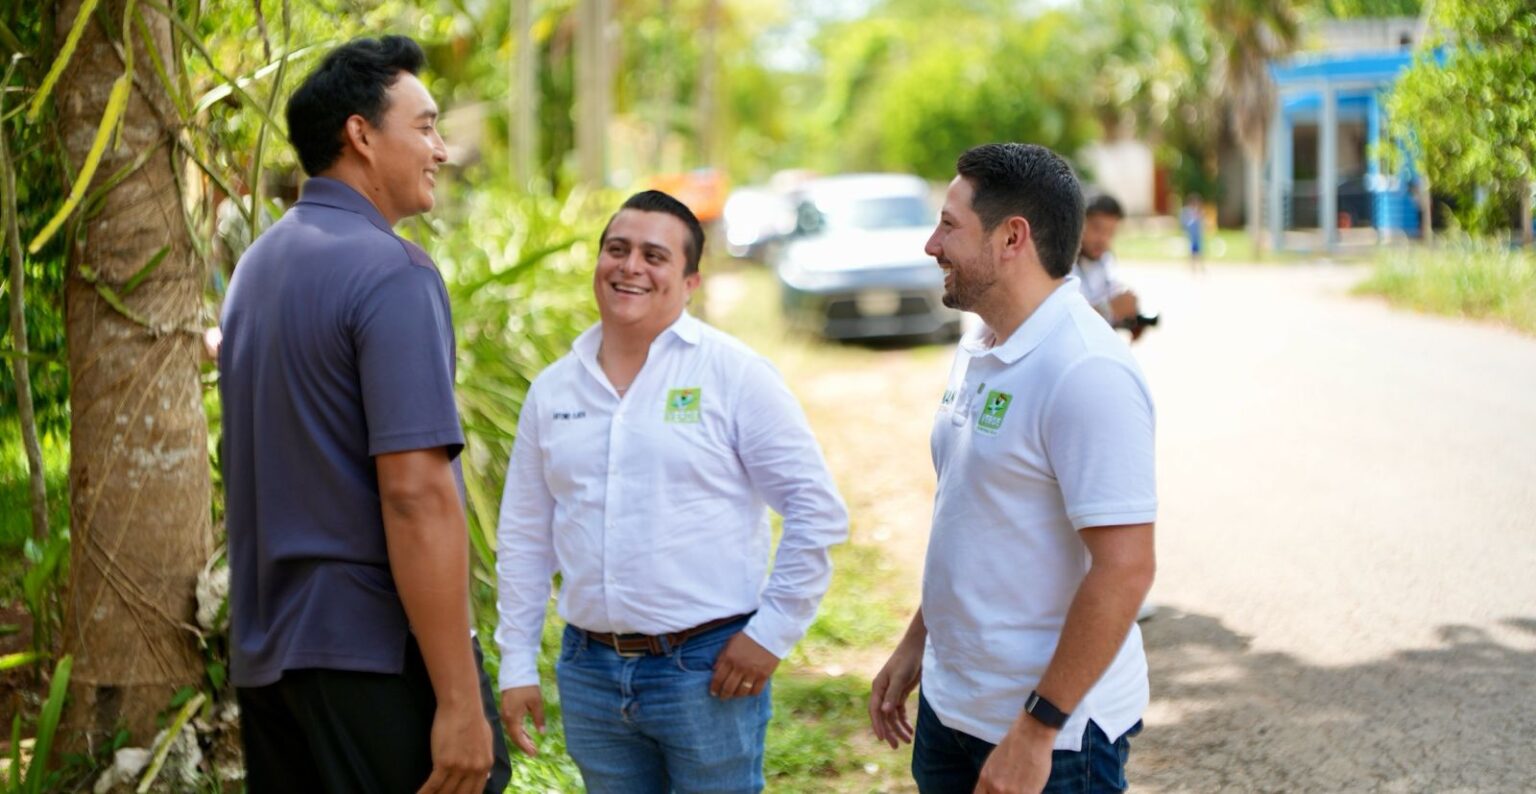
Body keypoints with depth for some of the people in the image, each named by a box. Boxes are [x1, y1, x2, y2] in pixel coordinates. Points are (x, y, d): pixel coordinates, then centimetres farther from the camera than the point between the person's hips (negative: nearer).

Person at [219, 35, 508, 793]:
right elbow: (416, 494, -21)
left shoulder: (257, 265, 13)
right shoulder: (393, 272, -13)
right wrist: (460, 701, -21)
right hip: (377, 649, -8)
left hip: (264, 651, 8)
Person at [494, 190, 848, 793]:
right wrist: (516, 664, 10)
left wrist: (772, 632, -9)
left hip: (708, 668, -4)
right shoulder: (552, 390, 8)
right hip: (589, 670, 4)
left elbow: (815, 509, -6)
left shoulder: (734, 374, -5)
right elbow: (524, 537, 13)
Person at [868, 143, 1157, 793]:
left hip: (1053, 735, -8)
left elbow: (1124, 569, -24)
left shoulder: (1086, 373, -21)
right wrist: (916, 644, 19)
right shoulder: (976, 351, 8)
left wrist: (1037, 729, -23)